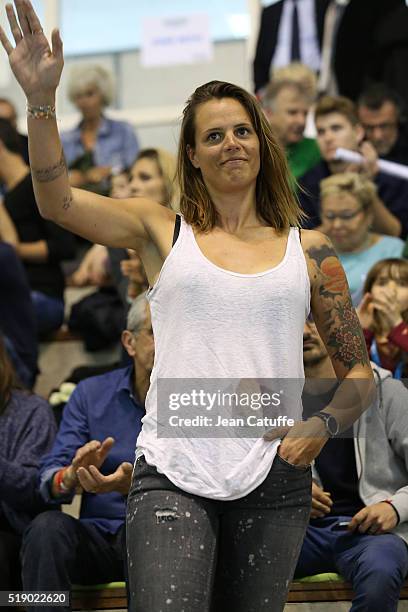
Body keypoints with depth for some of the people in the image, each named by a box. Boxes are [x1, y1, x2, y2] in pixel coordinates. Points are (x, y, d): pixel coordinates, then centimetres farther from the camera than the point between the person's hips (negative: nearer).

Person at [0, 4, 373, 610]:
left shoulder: (308, 251, 10)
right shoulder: (163, 231, 8)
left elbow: (359, 372, 14)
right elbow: (57, 200, -6)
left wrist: (321, 426, -6)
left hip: (274, 476, 2)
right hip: (173, 473, -2)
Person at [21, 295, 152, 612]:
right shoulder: (91, 393, 10)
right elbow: (49, 480, 2)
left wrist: (133, 486, -29)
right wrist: (72, 475, -23)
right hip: (99, 535, 3)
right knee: (48, 527, -28)